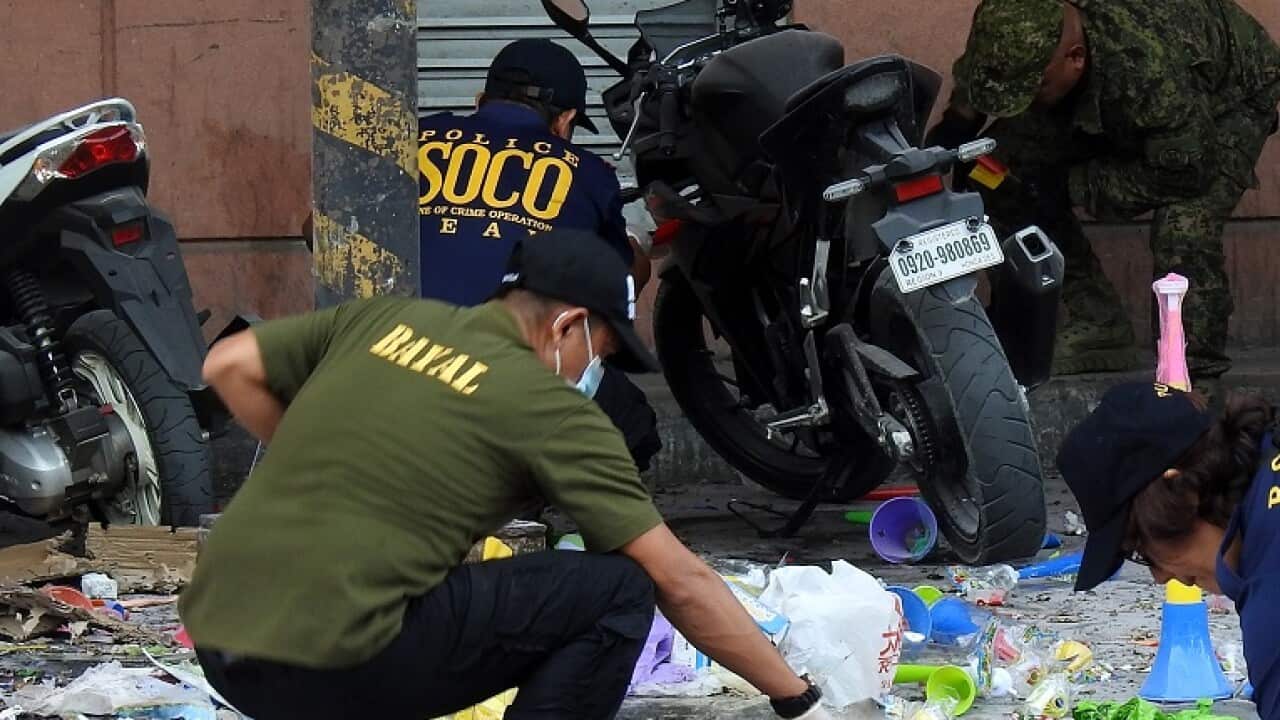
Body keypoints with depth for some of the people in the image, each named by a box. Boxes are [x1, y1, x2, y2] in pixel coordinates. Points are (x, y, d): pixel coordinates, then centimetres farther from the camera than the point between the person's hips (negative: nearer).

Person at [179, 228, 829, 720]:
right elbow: (680, 583, 1)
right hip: (332, 662, -7)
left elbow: (228, 367, 16)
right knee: (617, 591, 1)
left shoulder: (385, 319, 15)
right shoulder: (548, 407, 0)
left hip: (215, 639, 7)